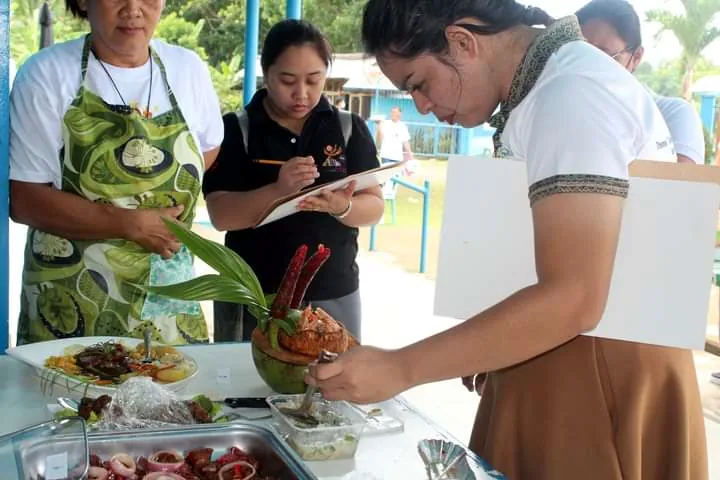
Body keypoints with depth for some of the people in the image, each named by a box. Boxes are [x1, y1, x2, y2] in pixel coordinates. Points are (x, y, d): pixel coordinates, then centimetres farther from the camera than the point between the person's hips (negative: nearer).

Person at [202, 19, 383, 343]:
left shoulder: (350, 129, 3)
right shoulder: (235, 130, -3)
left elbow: (374, 207, -1)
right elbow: (221, 215, -10)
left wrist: (341, 206, -23)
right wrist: (278, 191, -27)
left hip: (333, 296, 2)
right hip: (251, 296, -1)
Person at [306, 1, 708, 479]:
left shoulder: (572, 91, -21)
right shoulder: (552, 84, 11)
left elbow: (571, 301, -29)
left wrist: (400, 368, -26)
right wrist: (486, 349, 6)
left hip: (598, 376, -9)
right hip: (554, 365, 9)